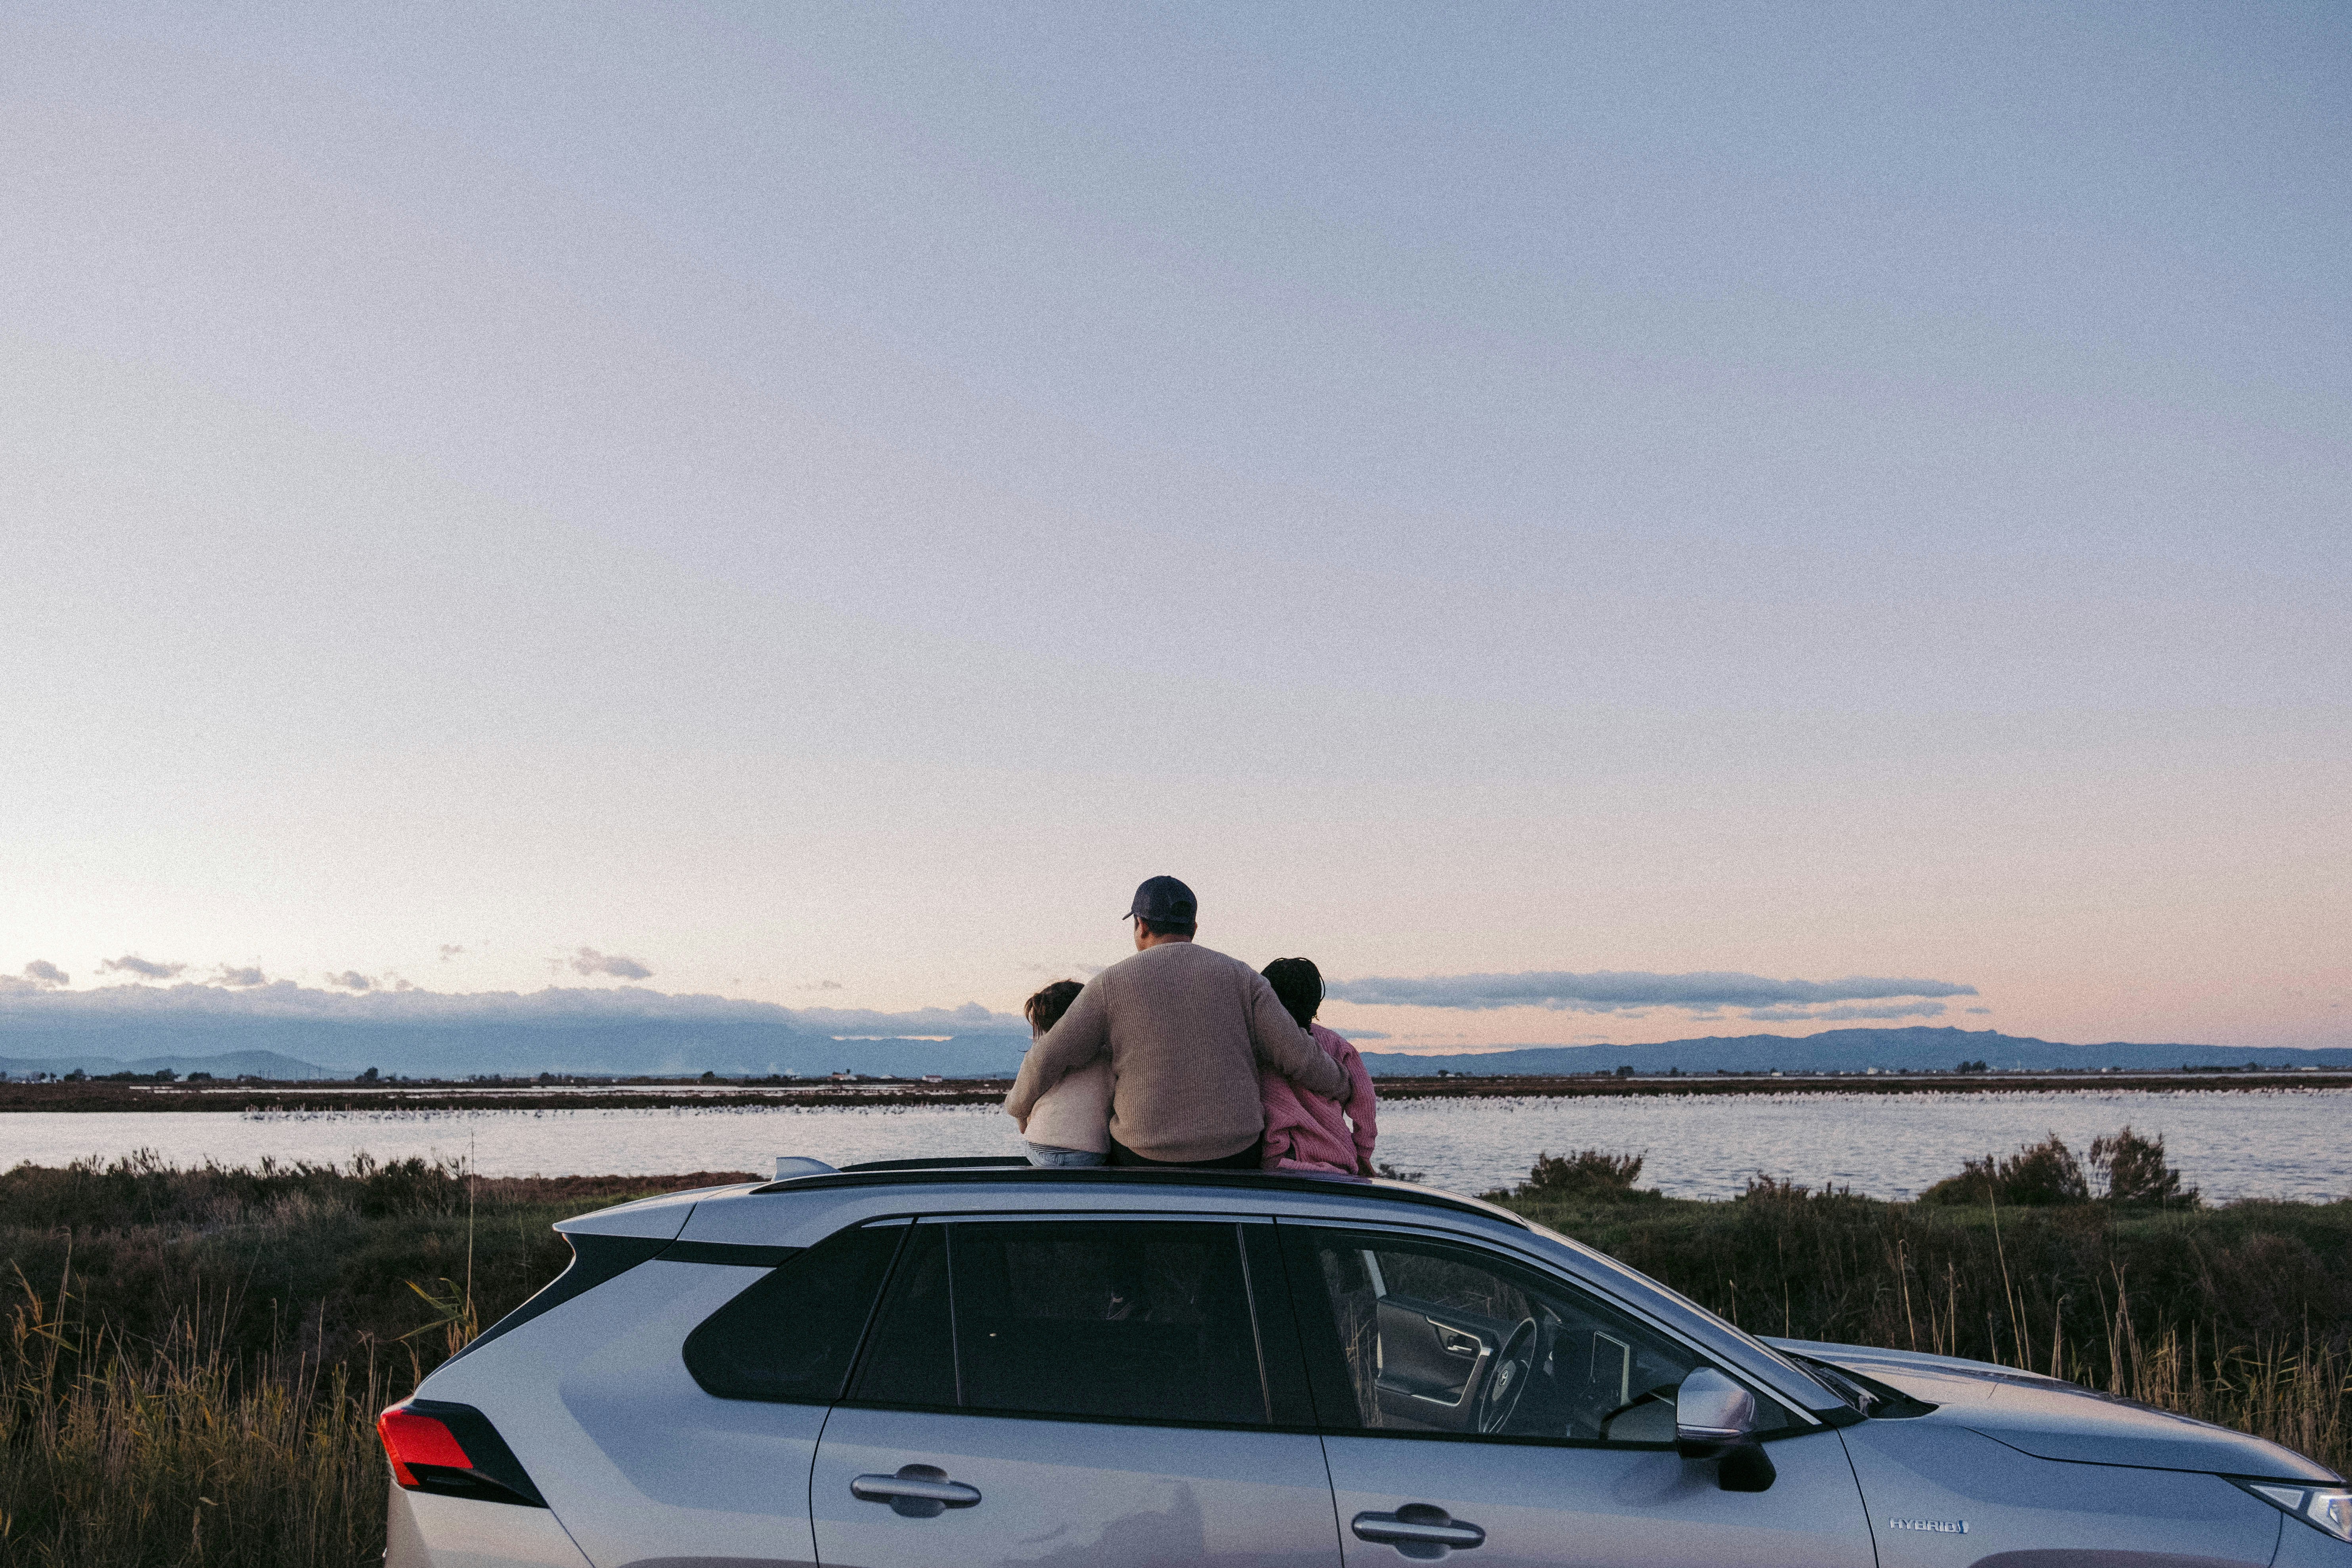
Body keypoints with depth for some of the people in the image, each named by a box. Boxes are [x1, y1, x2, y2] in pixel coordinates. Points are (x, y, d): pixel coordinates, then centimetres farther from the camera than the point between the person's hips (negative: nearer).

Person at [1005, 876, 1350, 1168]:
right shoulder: (1240, 977, 3)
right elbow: (1296, 1056, 2)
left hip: (1145, 1158, -2)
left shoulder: (1112, 984, 1)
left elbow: (1048, 1059, 1)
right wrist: (1339, 1087, 21)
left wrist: (1021, 1109, 20)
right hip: (1233, 1158, 2)